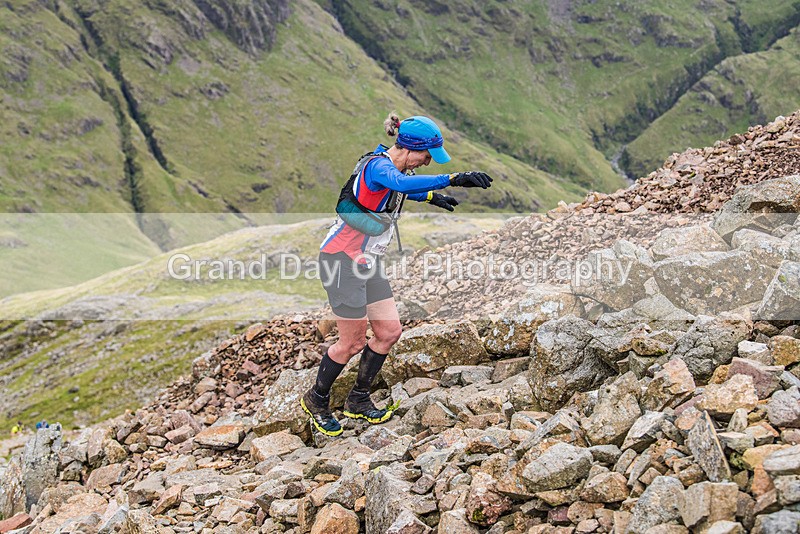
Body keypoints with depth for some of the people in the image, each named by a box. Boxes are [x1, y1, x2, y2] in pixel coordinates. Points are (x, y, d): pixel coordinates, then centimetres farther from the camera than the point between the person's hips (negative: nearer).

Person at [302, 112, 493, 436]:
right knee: (353, 342, 0)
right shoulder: (377, 165, -23)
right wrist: (454, 179, -55)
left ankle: (359, 400, 24)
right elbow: (402, 183, -48)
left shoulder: (392, 166, 6)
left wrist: (431, 197, 23)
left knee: (389, 332, 8)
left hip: (367, 262, 9)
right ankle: (317, 400, 23)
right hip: (342, 260, -9)